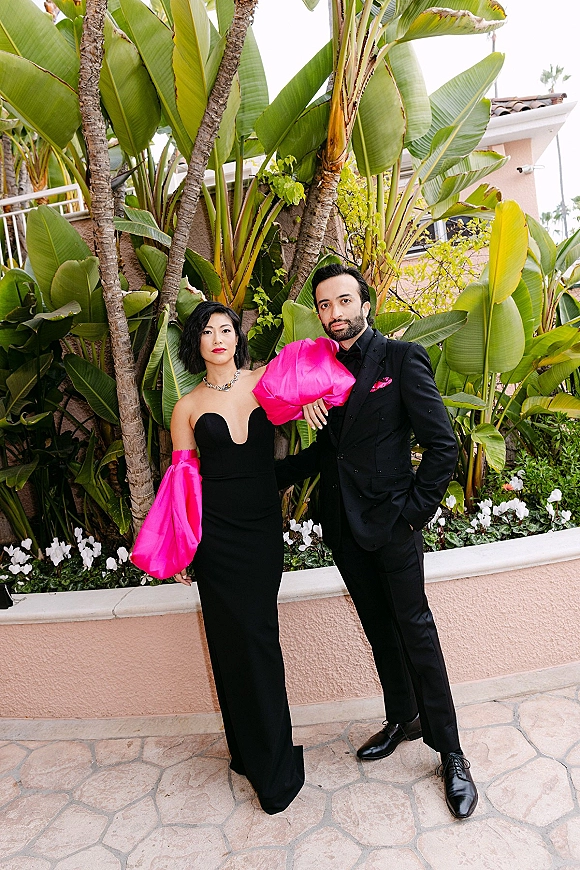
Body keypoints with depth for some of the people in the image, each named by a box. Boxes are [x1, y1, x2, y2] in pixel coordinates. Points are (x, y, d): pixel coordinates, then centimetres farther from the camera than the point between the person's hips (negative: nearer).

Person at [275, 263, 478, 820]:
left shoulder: (401, 358, -8)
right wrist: (270, 475, 1)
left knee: (415, 631, 4)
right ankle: (401, 719, 39)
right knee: (379, 629, 18)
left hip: (391, 523, -5)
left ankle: (450, 754, 20)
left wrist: (415, 510, -13)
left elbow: (442, 445, -11)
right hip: (344, 525, 5)